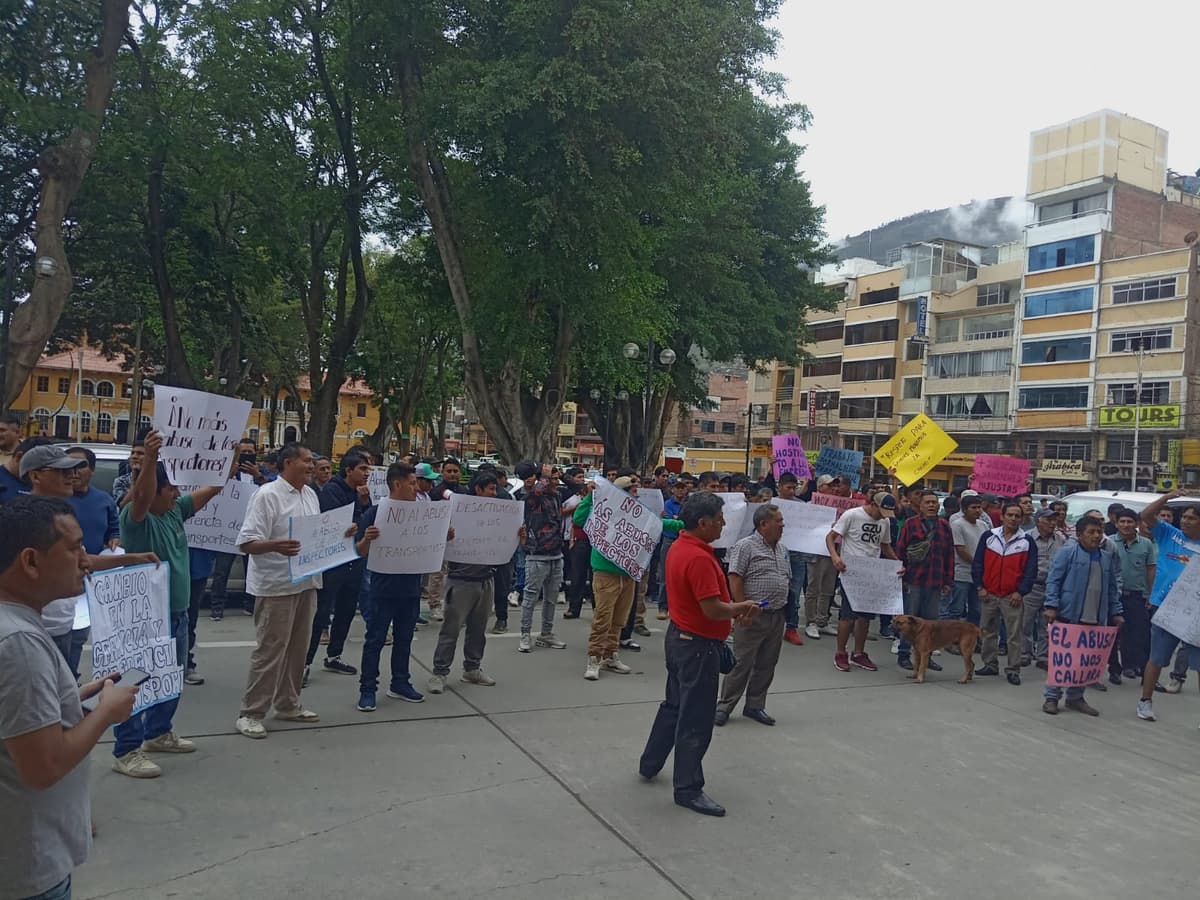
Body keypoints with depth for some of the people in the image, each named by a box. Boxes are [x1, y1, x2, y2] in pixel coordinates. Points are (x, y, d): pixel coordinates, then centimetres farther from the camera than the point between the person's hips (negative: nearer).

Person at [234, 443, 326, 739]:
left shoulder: (311, 494, 11)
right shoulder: (267, 495, -13)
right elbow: (246, 543, -18)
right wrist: (274, 545, -35)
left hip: (305, 582, 8)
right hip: (276, 586, -8)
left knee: (297, 648, 15)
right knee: (270, 651, -3)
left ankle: (287, 704, 28)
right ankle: (250, 713, 9)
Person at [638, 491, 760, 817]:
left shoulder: (679, 547, 6)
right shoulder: (699, 558, -26)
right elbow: (713, 610, -28)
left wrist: (734, 608, 8)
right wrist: (742, 607, -10)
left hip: (679, 636, 10)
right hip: (698, 646, -10)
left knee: (674, 704, 24)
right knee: (696, 719, 1)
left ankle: (650, 764, 38)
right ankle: (688, 789, 11)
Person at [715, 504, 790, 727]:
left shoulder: (782, 550, 15)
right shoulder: (745, 547, -9)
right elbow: (734, 579, -14)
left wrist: (784, 610, 16)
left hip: (777, 617, 7)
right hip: (753, 617, -7)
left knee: (767, 665, 11)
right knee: (742, 663, -3)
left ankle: (755, 706, 23)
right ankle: (724, 706, 8)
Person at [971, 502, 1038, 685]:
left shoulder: (1027, 542, 1)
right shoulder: (988, 537, 4)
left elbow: (1031, 569, 0)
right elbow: (978, 563, 6)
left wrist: (1020, 592, -8)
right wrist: (980, 587, -1)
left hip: (1013, 597, -2)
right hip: (988, 594, 2)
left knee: (1014, 635, -1)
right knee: (988, 632, 11)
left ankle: (1013, 670, 7)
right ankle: (990, 665, 23)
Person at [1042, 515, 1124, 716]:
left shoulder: (1107, 558, 13)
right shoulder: (1068, 552, -5)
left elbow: (1112, 588, 20)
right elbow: (1053, 580, -9)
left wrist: (1116, 612, 15)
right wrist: (1051, 606, -16)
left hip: (1094, 619, 5)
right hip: (1068, 615, -5)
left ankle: (1075, 697, 22)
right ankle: (1051, 697, 8)